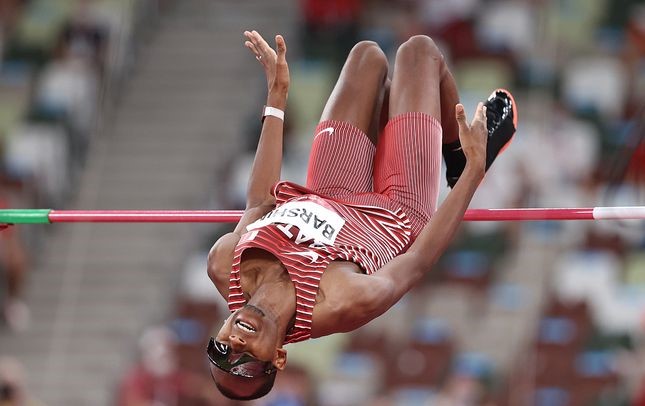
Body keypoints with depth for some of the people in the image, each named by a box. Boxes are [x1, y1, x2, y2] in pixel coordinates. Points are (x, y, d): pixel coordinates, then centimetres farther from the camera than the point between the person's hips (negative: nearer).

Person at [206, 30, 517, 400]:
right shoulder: (345, 305, -46)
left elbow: (259, 200, -15)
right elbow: (419, 262, -30)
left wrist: (277, 99, -8)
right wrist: (475, 167, -29)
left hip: (327, 201, 4)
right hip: (400, 218, -4)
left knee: (367, 55, 16)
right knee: (418, 51, 7)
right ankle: (463, 160, 39)